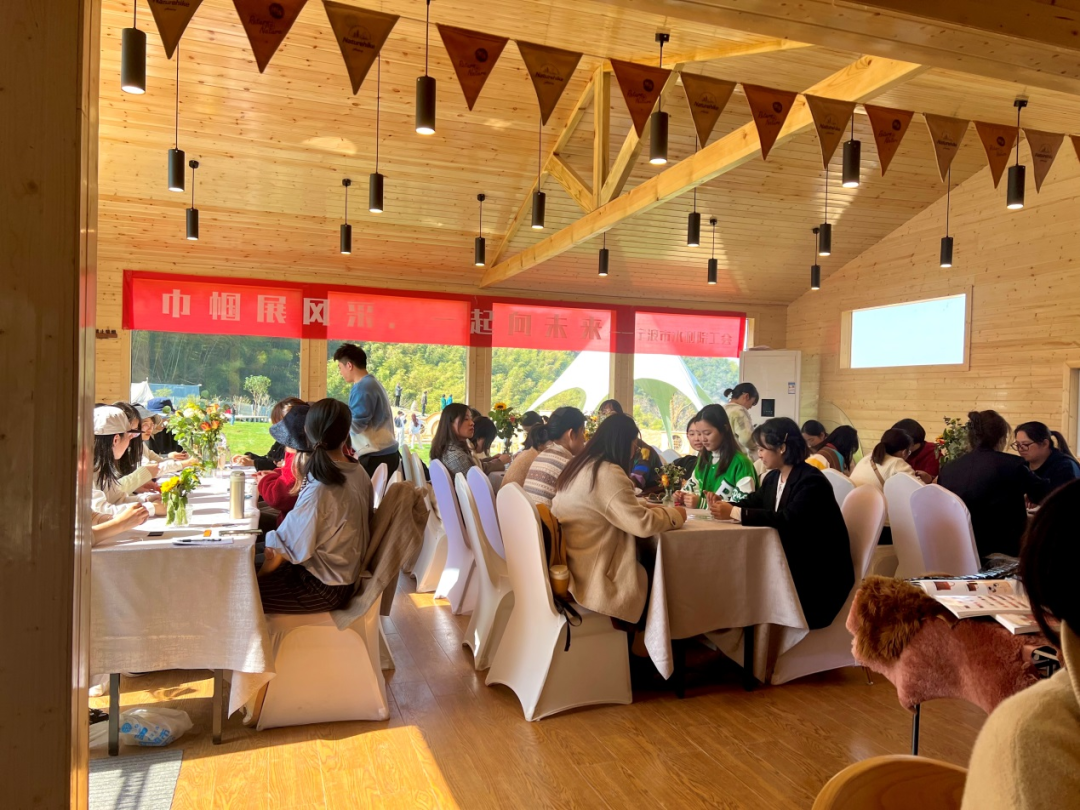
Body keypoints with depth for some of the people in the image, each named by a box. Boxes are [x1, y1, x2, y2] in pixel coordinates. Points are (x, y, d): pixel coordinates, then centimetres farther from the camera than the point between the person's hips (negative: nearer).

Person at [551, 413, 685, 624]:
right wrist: (674, 514, -5)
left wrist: (659, 509, 10)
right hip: (588, 578, -9)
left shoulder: (580, 465, 10)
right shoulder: (608, 473, -21)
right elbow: (642, 523, -23)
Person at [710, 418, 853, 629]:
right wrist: (724, 506, -15)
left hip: (820, 572, -7)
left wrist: (734, 513, -32)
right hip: (790, 559, 8)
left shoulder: (812, 481, -19)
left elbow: (787, 519, -31)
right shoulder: (773, 477, 7)